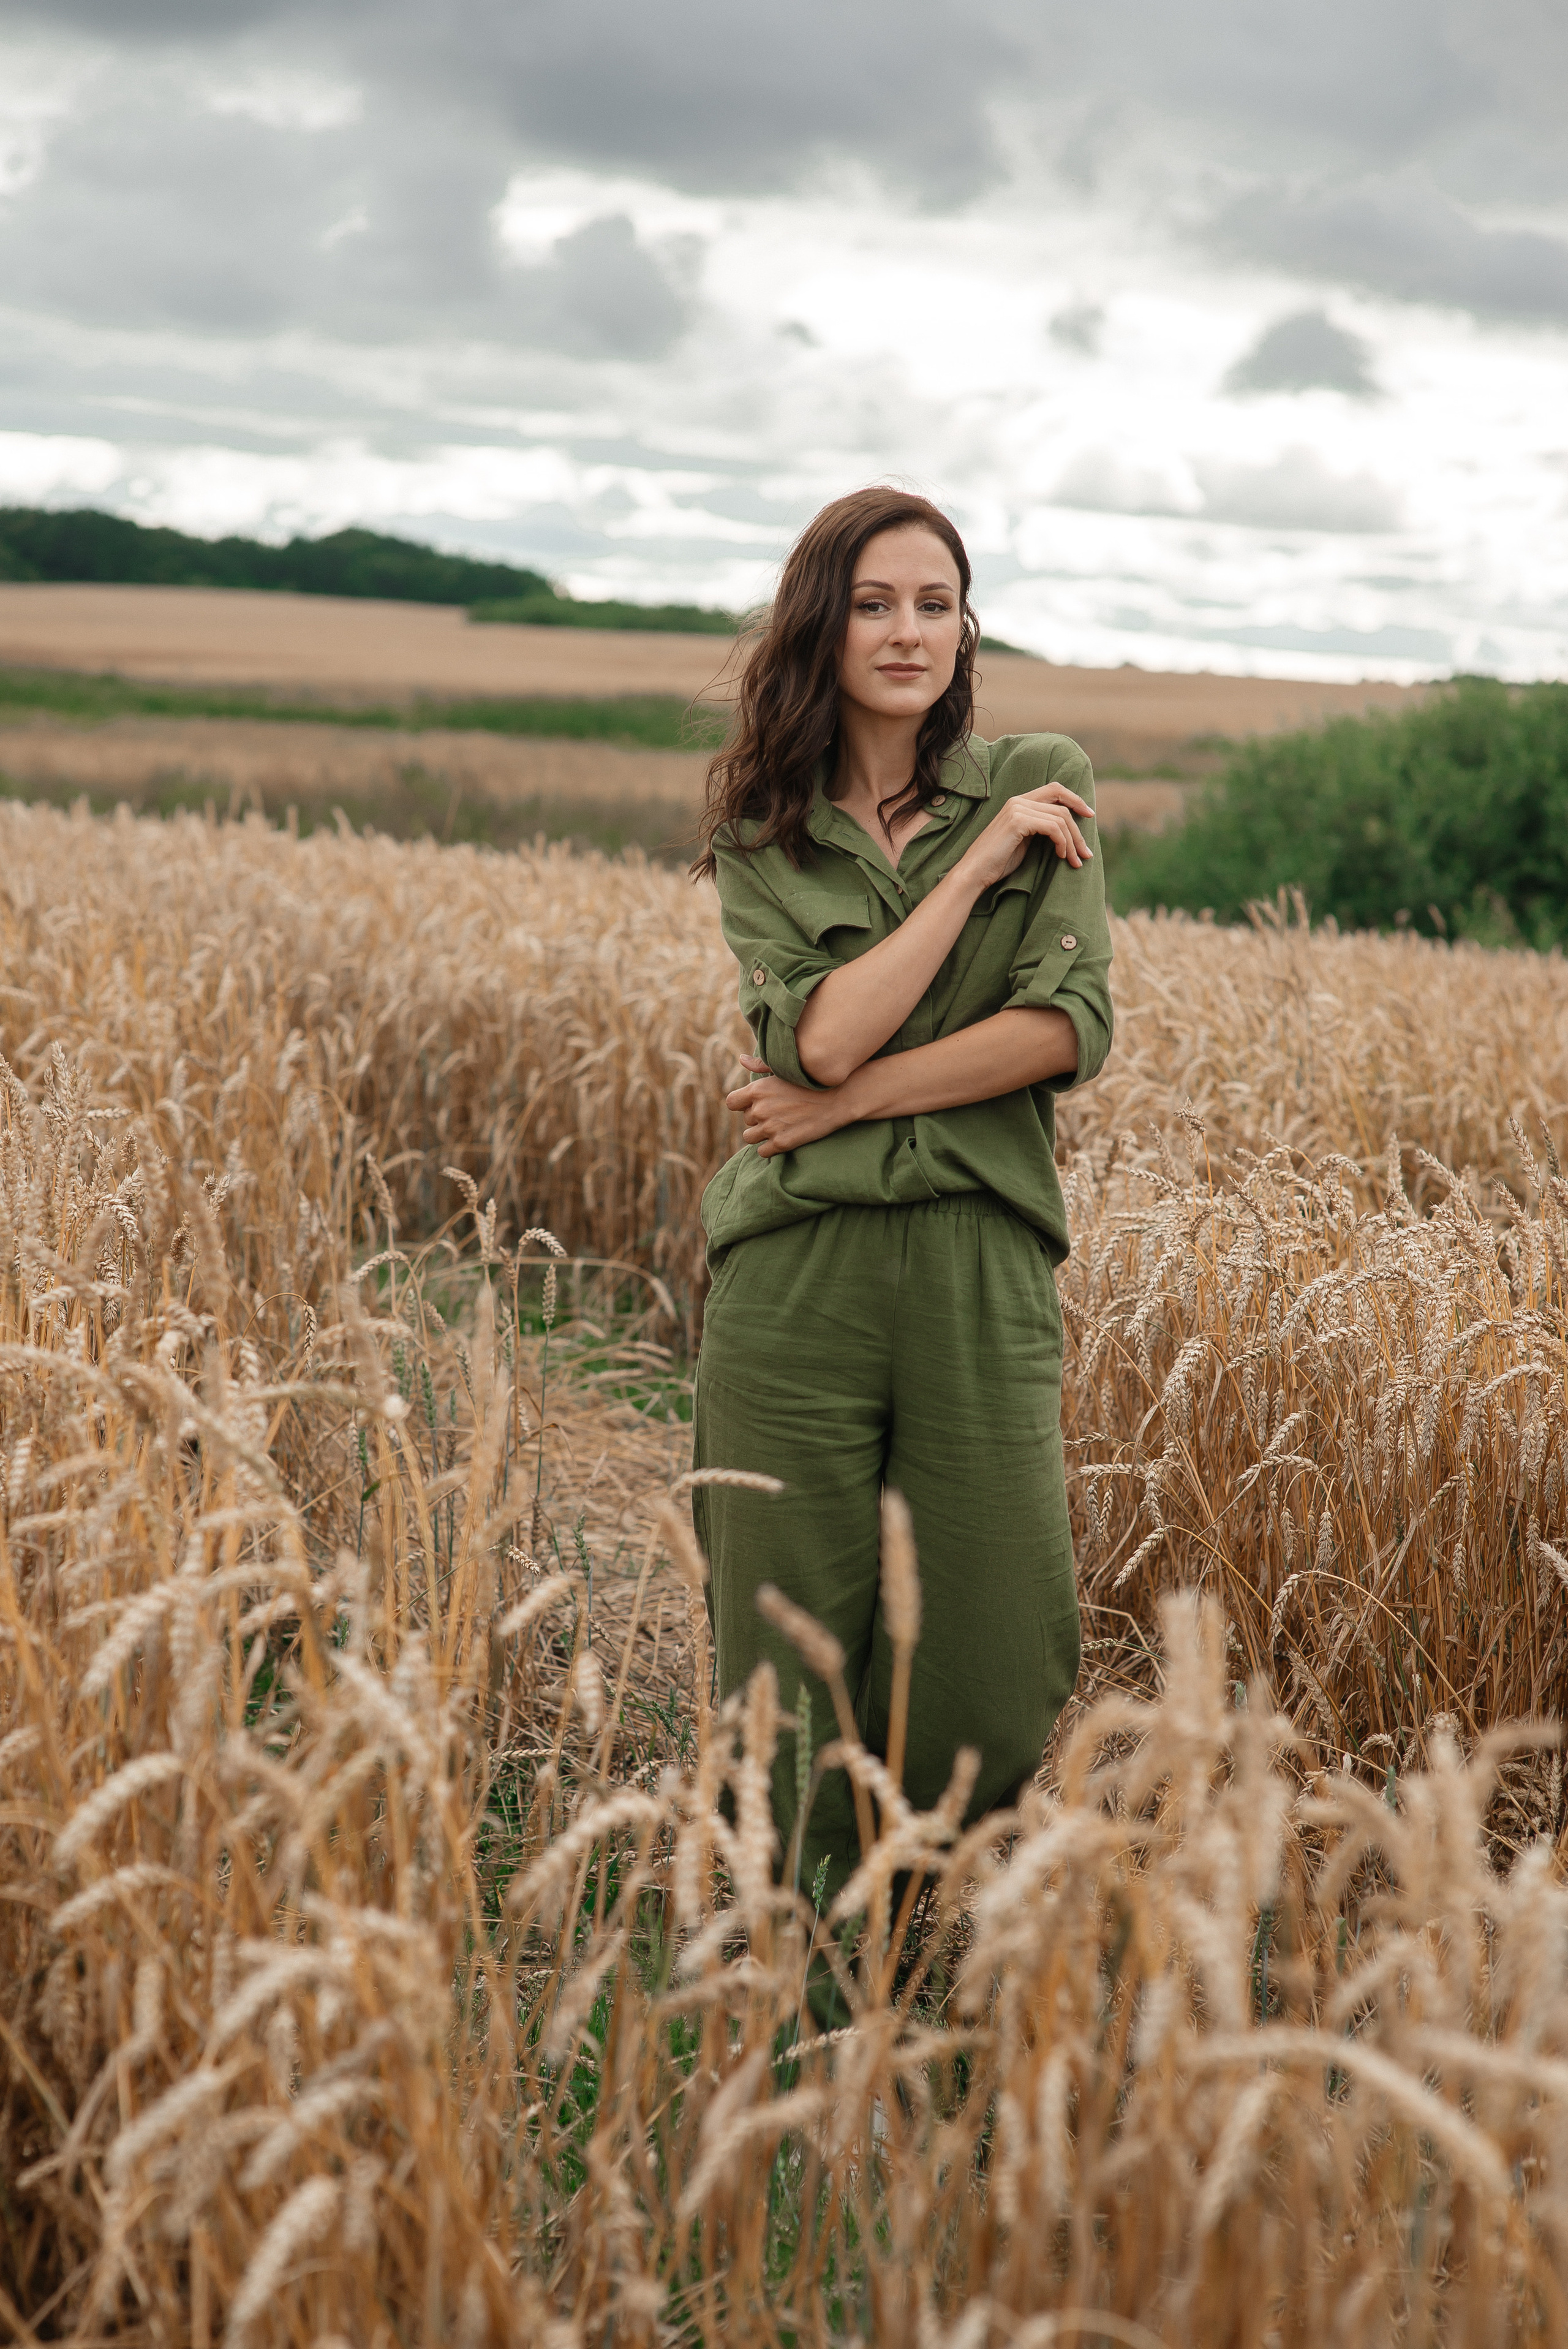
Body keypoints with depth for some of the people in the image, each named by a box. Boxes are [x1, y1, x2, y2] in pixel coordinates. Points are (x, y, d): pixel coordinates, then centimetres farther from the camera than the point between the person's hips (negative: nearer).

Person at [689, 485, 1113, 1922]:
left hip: (982, 1266, 0)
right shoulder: (760, 835, 9)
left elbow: (1071, 1026, -6)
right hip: (798, 1271, 0)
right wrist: (980, 859, -7)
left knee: (1001, 1656, 2)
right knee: (794, 1652, 5)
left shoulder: (1043, 783, 7)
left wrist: (853, 1098, -9)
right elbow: (825, 1033, -9)